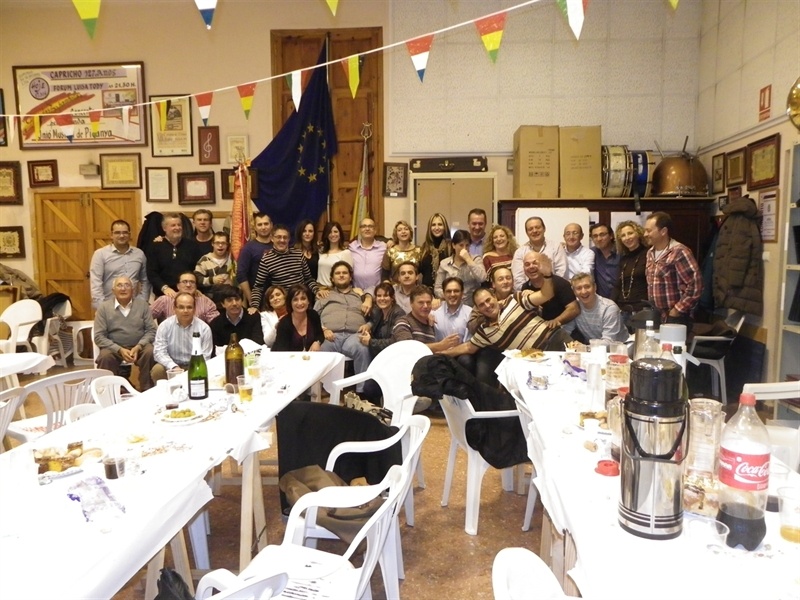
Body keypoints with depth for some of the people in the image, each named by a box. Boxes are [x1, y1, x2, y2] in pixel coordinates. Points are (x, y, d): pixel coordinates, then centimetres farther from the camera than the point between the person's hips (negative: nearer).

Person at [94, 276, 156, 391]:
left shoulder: (142, 304, 3)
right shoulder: (104, 307, 0)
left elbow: (151, 330, 0)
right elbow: (99, 336, -5)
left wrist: (138, 347, -17)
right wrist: (120, 350, -18)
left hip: (139, 346, 1)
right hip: (114, 347, 0)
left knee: (150, 352, -30)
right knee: (105, 357, -31)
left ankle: (147, 390, -15)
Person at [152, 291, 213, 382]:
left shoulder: (204, 328, -5)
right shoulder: (164, 326, -3)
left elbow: (204, 357, -5)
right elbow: (159, 352, -8)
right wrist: (174, 367, -24)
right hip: (171, 366, 1)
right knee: (157, 370, -28)